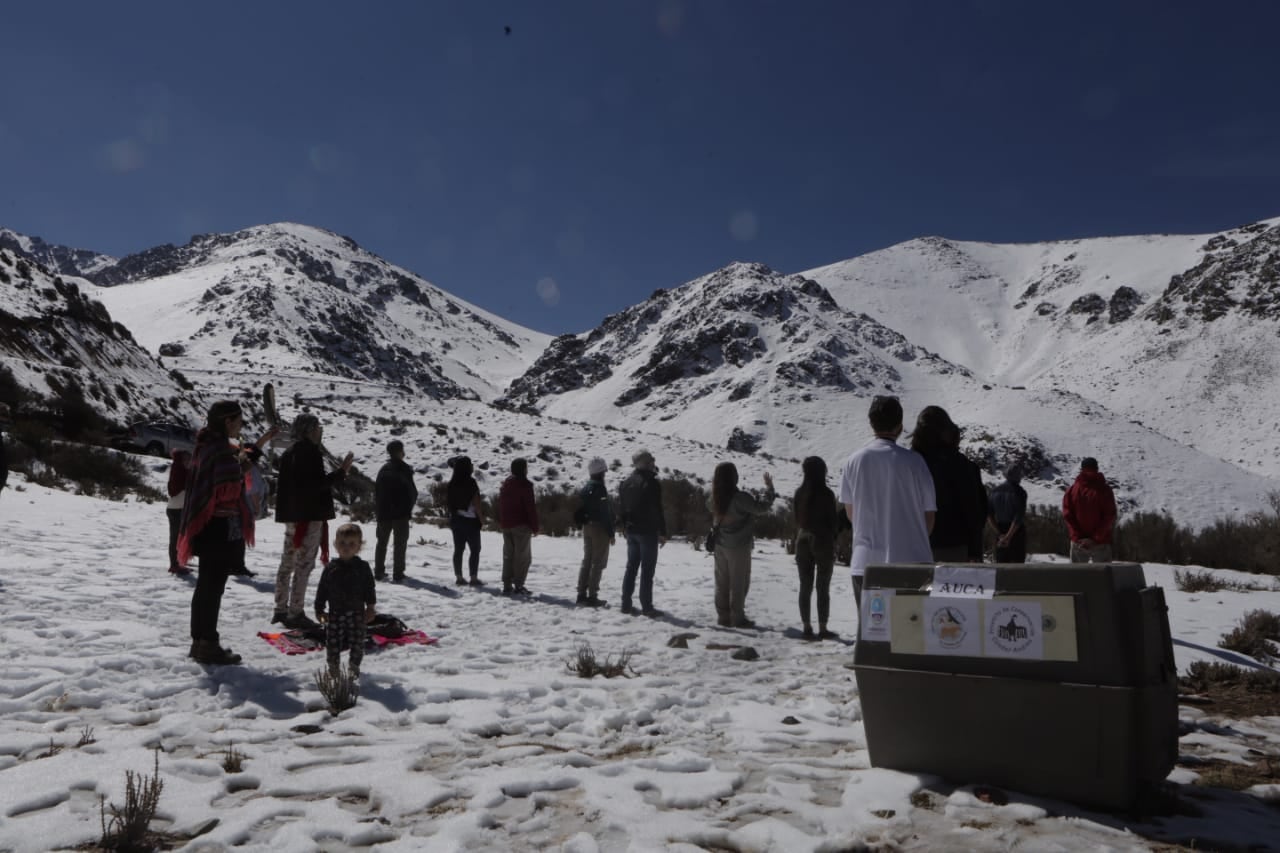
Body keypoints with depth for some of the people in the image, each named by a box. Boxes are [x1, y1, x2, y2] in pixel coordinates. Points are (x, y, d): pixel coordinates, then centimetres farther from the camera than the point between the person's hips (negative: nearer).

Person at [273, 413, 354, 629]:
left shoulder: (290, 451, 16)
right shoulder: (309, 452, -16)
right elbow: (316, 484, -23)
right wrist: (341, 472, -19)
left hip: (292, 515, 10)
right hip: (309, 515, -10)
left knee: (288, 563, 15)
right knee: (304, 565, -6)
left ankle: (281, 609, 22)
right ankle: (295, 613, -5)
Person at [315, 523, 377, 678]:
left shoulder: (363, 567, -4)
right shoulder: (330, 568, -1)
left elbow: (369, 589, 0)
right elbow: (322, 590, 3)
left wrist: (371, 608, -4)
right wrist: (319, 610, 1)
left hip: (357, 612, -1)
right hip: (335, 612, 1)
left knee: (357, 642, 5)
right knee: (333, 642, 7)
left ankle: (354, 666, 23)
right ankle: (333, 666, 26)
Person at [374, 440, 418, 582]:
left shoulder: (383, 469, 7)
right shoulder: (404, 469, -11)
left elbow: (376, 491, 10)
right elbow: (412, 491, -11)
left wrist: (378, 509, 16)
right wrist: (410, 506, 5)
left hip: (383, 512, 5)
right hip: (401, 512, -5)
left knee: (382, 541, 14)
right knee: (400, 543, 1)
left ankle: (379, 572, 15)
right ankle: (398, 573, -1)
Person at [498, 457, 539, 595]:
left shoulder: (505, 484, 13)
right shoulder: (525, 485, -12)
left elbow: (500, 505, 17)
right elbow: (531, 507, -14)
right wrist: (535, 527, -9)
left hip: (506, 525, 7)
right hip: (521, 525, -7)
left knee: (508, 555, 12)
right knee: (522, 556, -2)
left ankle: (507, 585, 11)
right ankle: (518, 585, -6)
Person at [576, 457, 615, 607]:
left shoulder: (585, 488, 10)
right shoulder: (599, 488, -16)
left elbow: (581, 510, 13)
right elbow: (605, 512, -18)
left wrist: (584, 525, 18)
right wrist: (611, 533, -14)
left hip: (587, 527, 8)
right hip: (599, 528, -8)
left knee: (587, 561, 14)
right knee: (598, 563, -3)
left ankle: (582, 594, 15)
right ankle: (592, 596, -4)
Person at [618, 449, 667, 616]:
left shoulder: (626, 483, 10)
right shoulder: (652, 483, -12)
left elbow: (621, 507, 14)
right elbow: (658, 510, -13)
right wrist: (663, 532, -8)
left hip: (631, 532, 7)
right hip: (648, 532, -7)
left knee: (631, 567, 12)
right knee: (647, 570, -3)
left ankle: (626, 604, 13)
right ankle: (646, 607, -3)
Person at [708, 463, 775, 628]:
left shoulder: (715, 498, -2)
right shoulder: (740, 498, -21)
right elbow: (761, 508, -19)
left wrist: (714, 485, 19)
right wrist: (769, 488, -7)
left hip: (720, 545, 6)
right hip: (739, 546, -6)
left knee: (722, 582, 13)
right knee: (739, 583, 3)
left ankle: (723, 616, 18)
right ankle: (737, 617, 7)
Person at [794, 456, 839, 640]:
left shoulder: (800, 493, 1)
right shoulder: (826, 493, -11)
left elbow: (796, 519, 5)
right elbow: (834, 521, -7)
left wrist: (800, 537, 12)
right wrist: (833, 542, 6)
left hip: (803, 541, 4)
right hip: (823, 542, -4)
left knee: (805, 587, 8)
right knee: (823, 588, 3)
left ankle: (807, 628, 10)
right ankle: (822, 629, 4)